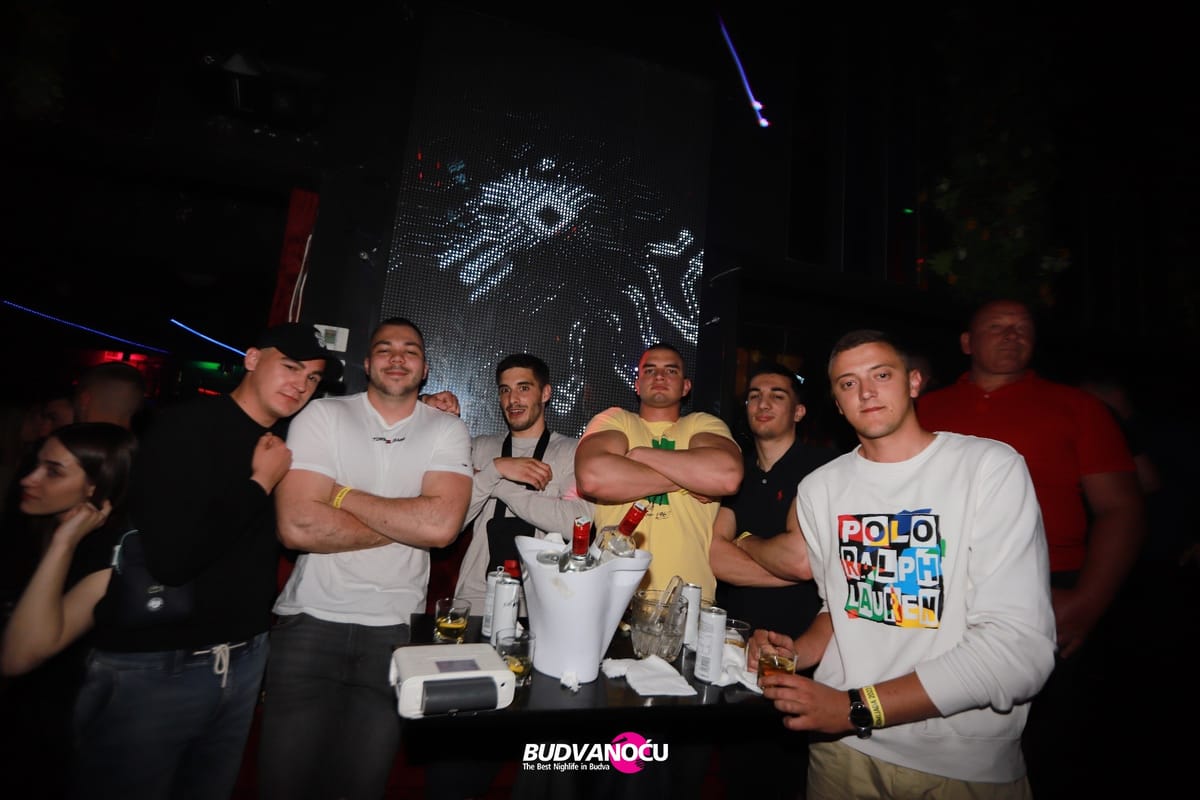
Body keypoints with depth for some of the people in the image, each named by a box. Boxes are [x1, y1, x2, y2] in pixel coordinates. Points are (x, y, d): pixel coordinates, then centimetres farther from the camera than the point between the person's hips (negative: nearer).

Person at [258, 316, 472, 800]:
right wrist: (406, 525, -11)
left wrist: (344, 495, -11)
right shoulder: (323, 416, -2)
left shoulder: (447, 431, 0)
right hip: (311, 620, 0)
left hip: (394, 629, 1)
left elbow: (443, 525, -16)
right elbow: (297, 526, -14)